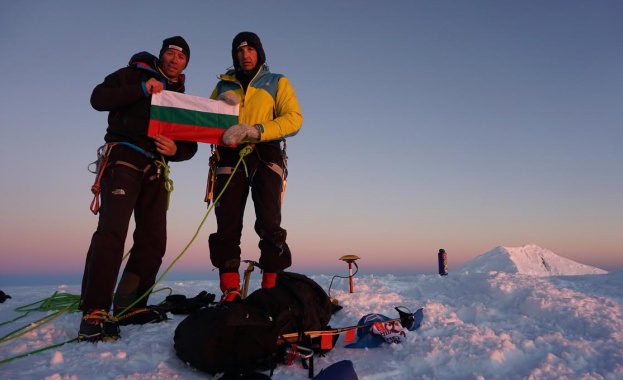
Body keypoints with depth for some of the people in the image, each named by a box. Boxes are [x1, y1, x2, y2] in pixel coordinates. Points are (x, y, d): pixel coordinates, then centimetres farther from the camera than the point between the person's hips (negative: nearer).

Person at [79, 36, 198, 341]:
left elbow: (190, 146, 12)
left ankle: (129, 306, 12)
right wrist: (141, 90, -15)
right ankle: (94, 313, -21)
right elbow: (98, 98, -6)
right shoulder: (134, 74, 9)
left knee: (154, 240, 1)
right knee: (112, 231, -20)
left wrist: (175, 149, -11)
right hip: (123, 161, -6)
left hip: (156, 171, 6)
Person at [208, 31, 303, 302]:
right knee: (227, 225, -7)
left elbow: (293, 119, -1)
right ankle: (230, 290, -3)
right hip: (230, 156, 3)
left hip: (265, 155, -2)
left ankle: (272, 287, -5)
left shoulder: (278, 83, 15)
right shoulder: (223, 85, 24)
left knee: (269, 224, -13)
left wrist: (254, 131, -15)